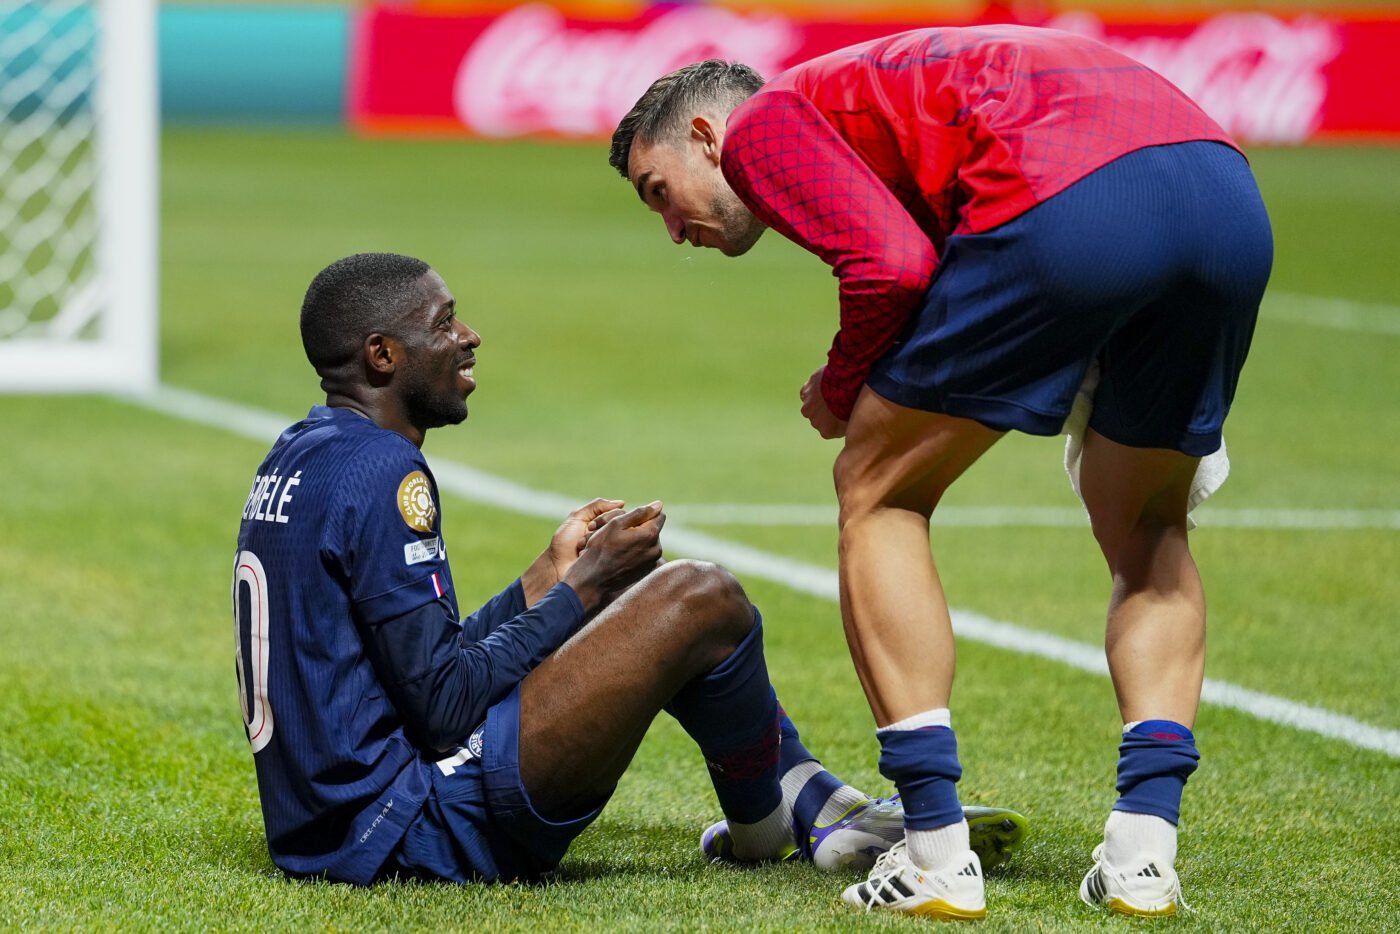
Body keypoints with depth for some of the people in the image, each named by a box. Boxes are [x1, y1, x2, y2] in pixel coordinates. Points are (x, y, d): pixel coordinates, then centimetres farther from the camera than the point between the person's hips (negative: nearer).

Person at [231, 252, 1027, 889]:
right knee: (704, 601, -10)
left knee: (662, 597, 20)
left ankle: (824, 809, 19)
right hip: (413, 830, -11)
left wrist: (546, 579, 16)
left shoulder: (300, 458, 14)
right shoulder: (379, 472, -17)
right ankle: (764, 826, 16)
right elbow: (446, 706, -20)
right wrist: (580, 590, -8)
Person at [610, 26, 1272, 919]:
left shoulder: (763, 120, 16)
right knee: (1146, 527, 28)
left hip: (1069, 202, -8)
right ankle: (1144, 847, 13)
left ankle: (937, 857, 7)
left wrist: (840, 393, 15)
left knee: (878, 494, 12)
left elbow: (893, 263, -1)